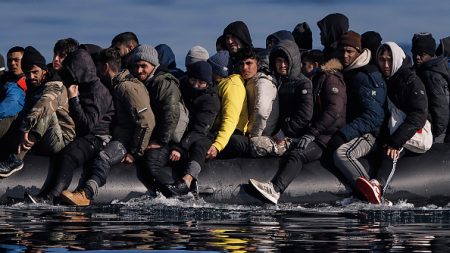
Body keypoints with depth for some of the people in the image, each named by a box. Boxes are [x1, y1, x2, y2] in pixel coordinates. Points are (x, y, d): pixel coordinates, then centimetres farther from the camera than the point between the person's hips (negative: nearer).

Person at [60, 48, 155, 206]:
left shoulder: (127, 87, -14)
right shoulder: (116, 86, 19)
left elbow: (147, 122, -20)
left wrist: (135, 153, -21)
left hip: (129, 141, -11)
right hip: (118, 138, 11)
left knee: (103, 157, -31)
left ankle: (85, 194, -49)